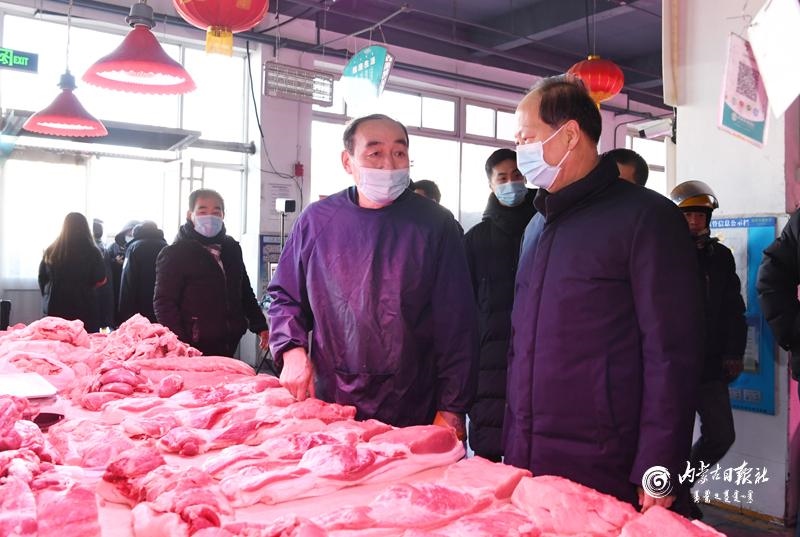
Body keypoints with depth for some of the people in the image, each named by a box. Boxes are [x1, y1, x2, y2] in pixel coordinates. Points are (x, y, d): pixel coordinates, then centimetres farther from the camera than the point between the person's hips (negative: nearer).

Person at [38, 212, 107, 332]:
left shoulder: (50, 251, 3)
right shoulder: (92, 252, -9)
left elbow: (42, 279, 10)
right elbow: (100, 280, -6)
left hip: (54, 309, 4)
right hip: (84, 310, -4)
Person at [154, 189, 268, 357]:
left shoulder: (232, 248, 13)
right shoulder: (174, 254, -5)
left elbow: (245, 292, 23)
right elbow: (164, 303, -11)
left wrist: (260, 325, 18)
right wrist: (180, 346, -20)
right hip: (194, 349, -5)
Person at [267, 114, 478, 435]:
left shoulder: (435, 225, -4)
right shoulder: (317, 220, 2)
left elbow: (456, 326, -4)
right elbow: (284, 296, 13)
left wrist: (452, 408, -6)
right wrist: (293, 351, -5)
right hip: (328, 405, 2)